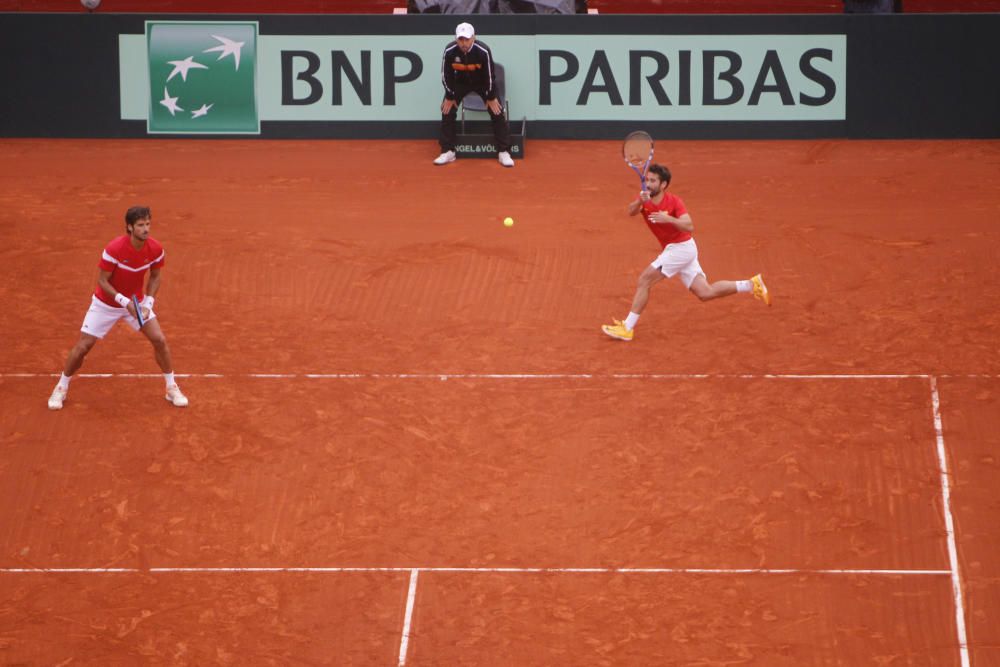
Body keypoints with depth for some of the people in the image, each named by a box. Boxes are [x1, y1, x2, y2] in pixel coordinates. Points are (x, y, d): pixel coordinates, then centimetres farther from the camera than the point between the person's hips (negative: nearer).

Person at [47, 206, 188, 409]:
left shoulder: (155, 249, -18)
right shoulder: (114, 249, -31)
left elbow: (154, 277, 0)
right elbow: (102, 281, -22)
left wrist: (148, 303, -14)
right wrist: (124, 301, -32)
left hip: (136, 302, 3)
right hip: (106, 304, -3)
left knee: (159, 340, -4)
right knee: (82, 347, -2)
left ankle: (172, 388, 14)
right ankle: (62, 388, 19)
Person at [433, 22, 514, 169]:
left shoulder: (483, 51, -32)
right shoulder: (450, 51, -28)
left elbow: (489, 75, -20)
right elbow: (446, 75, -14)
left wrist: (491, 97, -12)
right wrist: (450, 97, -8)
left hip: (482, 82, -2)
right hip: (460, 82, 2)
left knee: (497, 112, -10)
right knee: (447, 111, -7)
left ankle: (504, 152, -2)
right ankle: (448, 152, 4)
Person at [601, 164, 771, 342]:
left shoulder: (674, 202, -16)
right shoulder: (645, 200, 0)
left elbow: (689, 227, -27)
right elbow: (631, 211, -20)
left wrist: (668, 219, -41)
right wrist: (640, 202, -42)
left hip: (682, 247, -8)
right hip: (673, 249, 8)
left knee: (644, 280, -14)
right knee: (705, 292, 9)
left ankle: (627, 328, -11)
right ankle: (751, 285, 16)